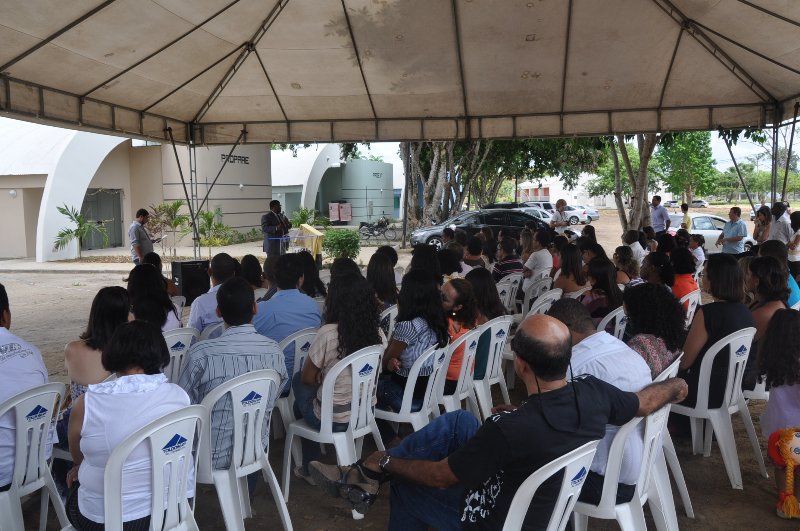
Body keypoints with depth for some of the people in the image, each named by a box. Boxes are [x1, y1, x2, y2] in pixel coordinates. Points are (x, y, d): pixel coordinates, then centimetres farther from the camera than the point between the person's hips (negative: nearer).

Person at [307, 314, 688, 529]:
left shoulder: (510, 428, -37)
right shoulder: (593, 393, -21)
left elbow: (440, 476, -22)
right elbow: (645, 402, 0)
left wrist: (385, 462, -5)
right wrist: (676, 385, 22)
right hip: (551, 499, 7)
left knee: (407, 484, 11)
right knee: (458, 423, 7)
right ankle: (364, 474, 15)